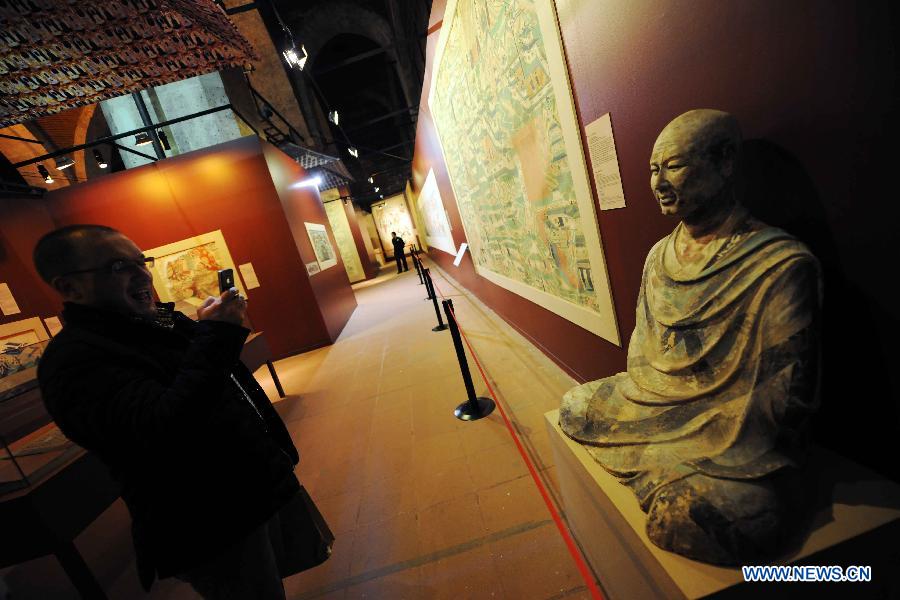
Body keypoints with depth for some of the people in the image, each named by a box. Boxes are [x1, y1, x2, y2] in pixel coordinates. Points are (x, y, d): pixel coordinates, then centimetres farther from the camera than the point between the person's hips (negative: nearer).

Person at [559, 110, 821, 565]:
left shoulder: (782, 266, -16)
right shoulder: (659, 255, 7)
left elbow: (784, 396, -16)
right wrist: (635, 392, 0)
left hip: (731, 434, -7)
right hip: (653, 404, 7)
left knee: (691, 514, -31)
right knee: (574, 407, 3)